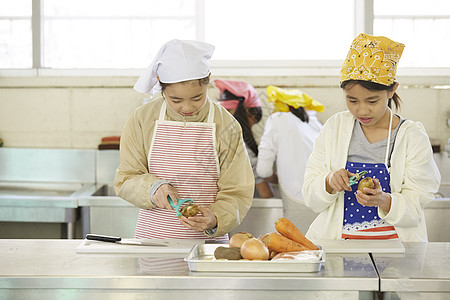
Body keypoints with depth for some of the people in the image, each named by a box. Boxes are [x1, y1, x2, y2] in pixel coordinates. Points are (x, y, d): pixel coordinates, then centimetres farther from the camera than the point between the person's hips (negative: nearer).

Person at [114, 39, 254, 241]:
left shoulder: (226, 126, -1)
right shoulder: (142, 120, 3)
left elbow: (238, 193, 0)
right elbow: (125, 181, 7)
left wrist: (215, 220, -19)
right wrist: (152, 188, -13)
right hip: (151, 235, 2)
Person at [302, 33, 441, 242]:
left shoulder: (413, 136, 1)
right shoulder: (334, 128, 7)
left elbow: (414, 210, -2)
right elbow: (310, 197, 7)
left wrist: (383, 201, -23)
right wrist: (329, 182, -15)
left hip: (393, 240, -1)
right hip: (336, 239, 2)